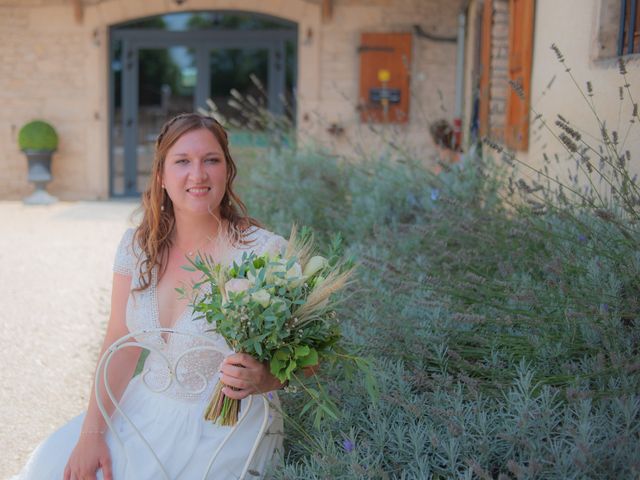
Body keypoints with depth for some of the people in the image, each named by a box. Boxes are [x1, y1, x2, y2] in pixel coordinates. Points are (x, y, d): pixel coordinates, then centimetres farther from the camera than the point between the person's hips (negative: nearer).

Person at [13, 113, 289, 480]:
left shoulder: (265, 252, -15)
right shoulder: (138, 245, -1)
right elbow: (121, 343, 1)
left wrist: (260, 378, -31)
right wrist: (91, 432, -9)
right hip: (147, 408, 4)